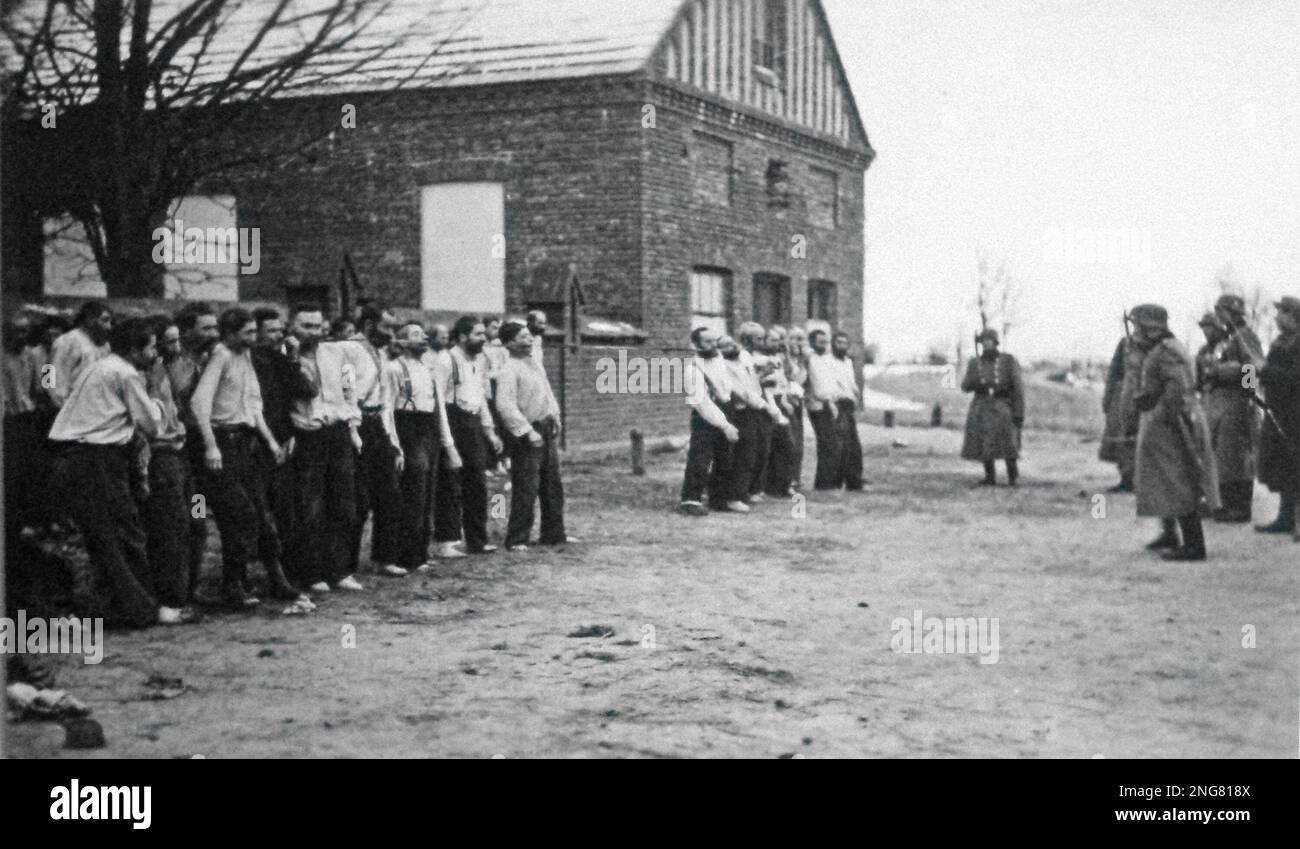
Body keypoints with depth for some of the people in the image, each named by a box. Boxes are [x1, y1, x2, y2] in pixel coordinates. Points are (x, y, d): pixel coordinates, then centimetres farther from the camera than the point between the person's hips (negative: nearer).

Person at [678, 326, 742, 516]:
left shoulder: (720, 360, 7)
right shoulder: (693, 369, -16)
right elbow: (702, 403, -20)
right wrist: (725, 425, -23)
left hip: (725, 415, 7)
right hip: (705, 419, -7)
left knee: (724, 462, 12)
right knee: (700, 462, -9)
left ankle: (720, 498, 22)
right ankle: (690, 500, -3)